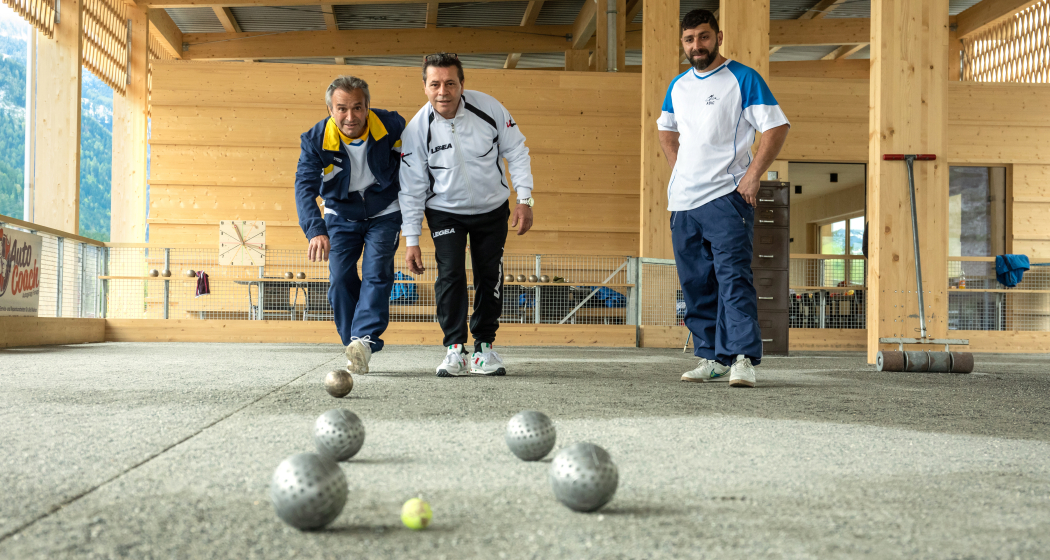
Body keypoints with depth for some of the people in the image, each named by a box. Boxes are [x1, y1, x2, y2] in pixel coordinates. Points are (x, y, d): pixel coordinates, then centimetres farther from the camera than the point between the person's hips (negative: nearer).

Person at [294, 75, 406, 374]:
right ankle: (356, 351, 4)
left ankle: (364, 340, -25)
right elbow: (304, 187, -30)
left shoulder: (392, 126, -20)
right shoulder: (316, 140, -22)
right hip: (340, 217, 1)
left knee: (376, 273, -18)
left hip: (384, 213, -1)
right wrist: (316, 231, -46)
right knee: (340, 279, -6)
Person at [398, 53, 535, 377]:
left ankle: (484, 347, 16)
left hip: (492, 208, 1)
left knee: (490, 276, 2)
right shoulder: (417, 130, -17)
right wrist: (411, 240, -10)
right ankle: (454, 349, -6)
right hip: (445, 212, -1)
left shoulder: (489, 108, -17)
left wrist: (524, 198, -11)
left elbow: (516, 152, -4)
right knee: (450, 273, -16)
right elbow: (412, 189, -10)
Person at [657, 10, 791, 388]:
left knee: (733, 278, -15)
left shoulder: (743, 79, -2)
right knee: (696, 284, 8)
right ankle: (711, 358, 17)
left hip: (726, 197, -6)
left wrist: (753, 174, -13)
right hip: (683, 201, 6)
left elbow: (777, 127, -6)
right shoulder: (678, 86, 15)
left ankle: (743, 359, -18)